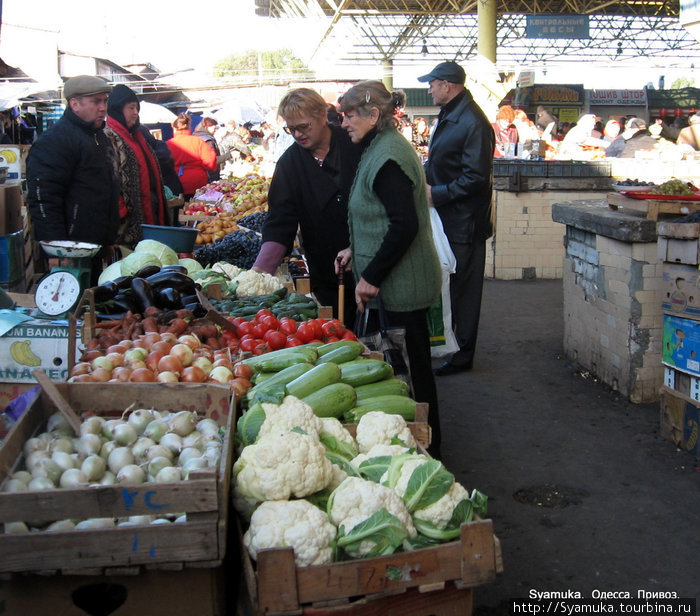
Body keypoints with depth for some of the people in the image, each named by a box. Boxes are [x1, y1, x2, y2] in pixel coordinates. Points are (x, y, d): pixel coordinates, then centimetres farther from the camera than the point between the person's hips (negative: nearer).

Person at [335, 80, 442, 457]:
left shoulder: (387, 157, -19)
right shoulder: (381, 147, 14)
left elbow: (405, 226, -26)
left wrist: (372, 277, -20)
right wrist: (356, 250, 14)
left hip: (402, 285, -11)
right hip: (397, 283, 11)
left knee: (411, 367, 1)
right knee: (409, 364, 17)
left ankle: (425, 449, 14)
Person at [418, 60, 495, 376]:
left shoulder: (473, 123, -19)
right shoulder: (449, 116, 13)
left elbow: (475, 178, -22)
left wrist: (437, 193, -19)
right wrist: (424, 177, 8)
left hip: (464, 222, -10)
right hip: (446, 218, 10)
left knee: (462, 288, 0)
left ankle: (463, 353, 11)